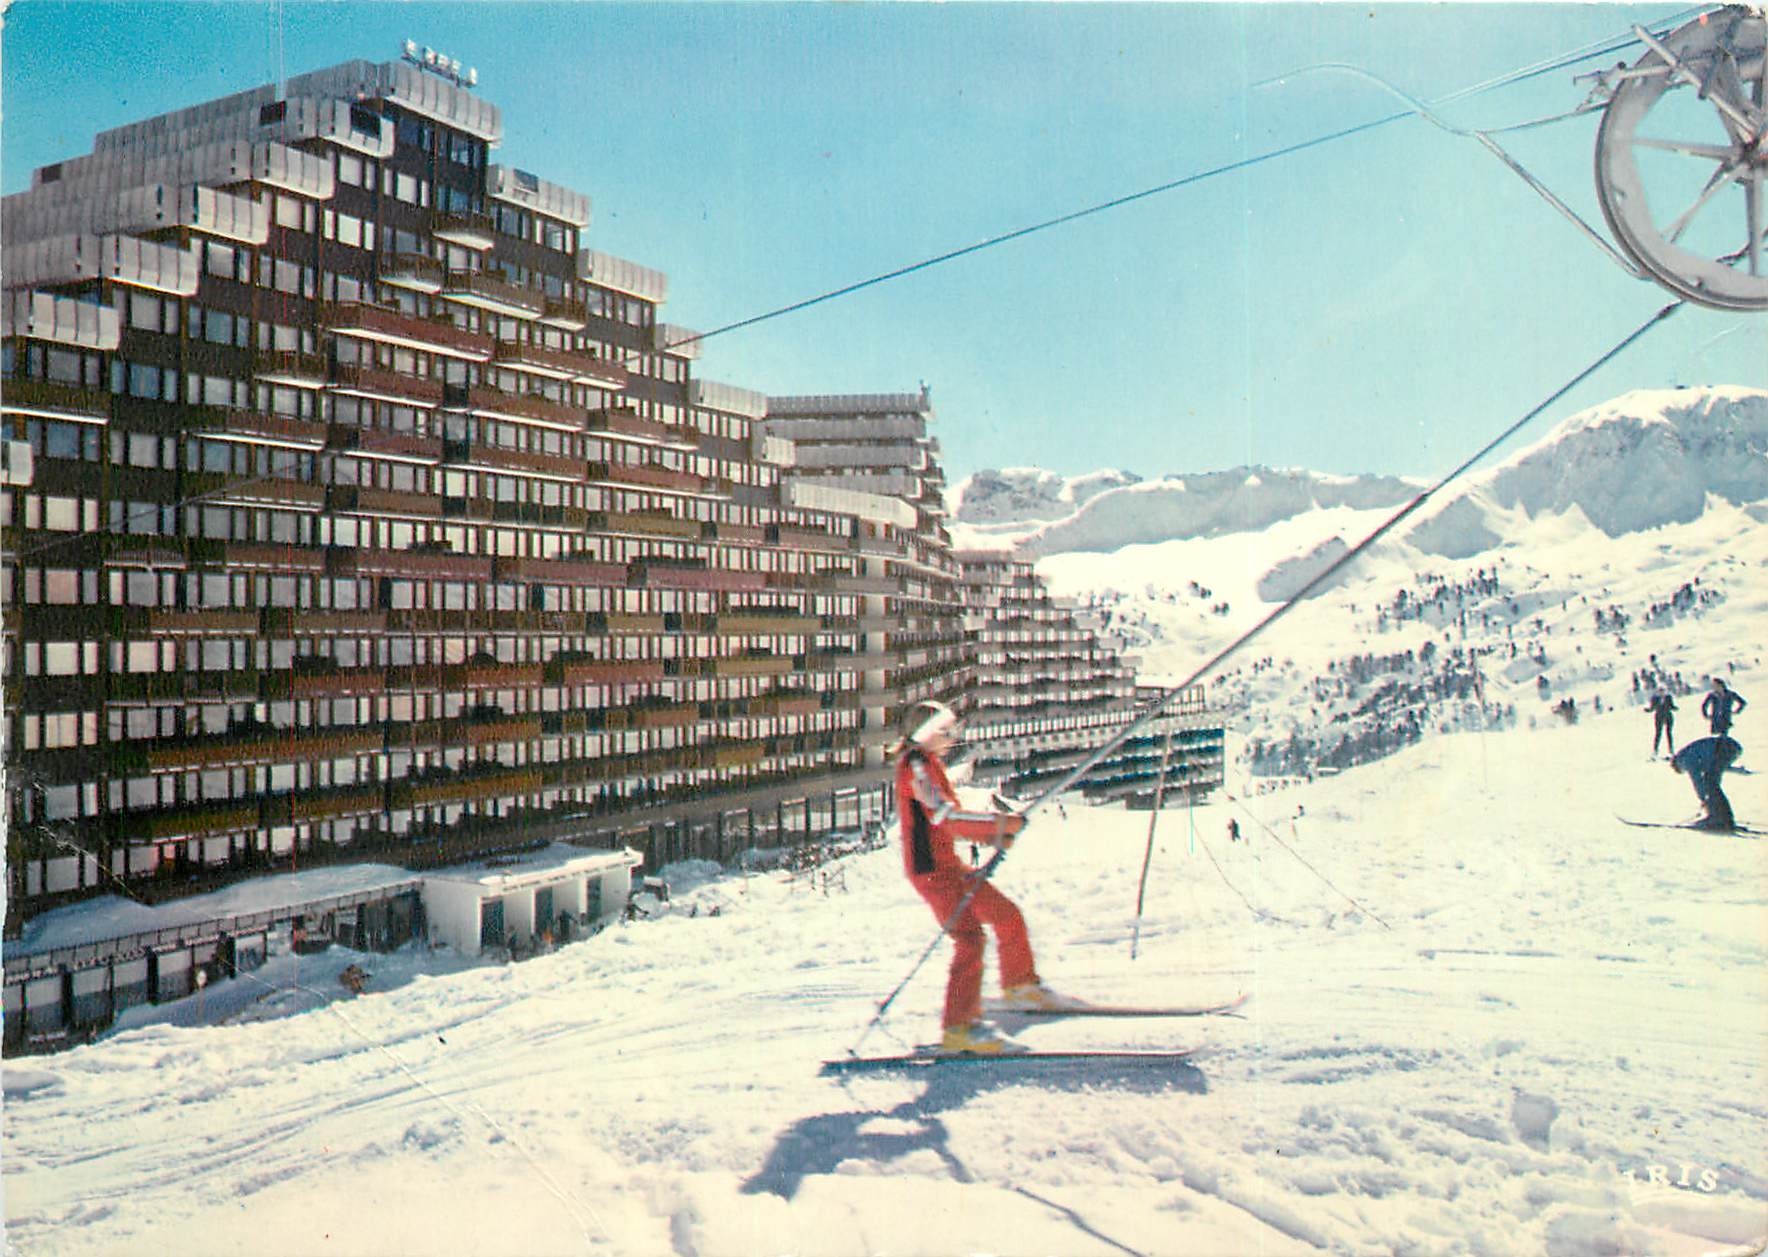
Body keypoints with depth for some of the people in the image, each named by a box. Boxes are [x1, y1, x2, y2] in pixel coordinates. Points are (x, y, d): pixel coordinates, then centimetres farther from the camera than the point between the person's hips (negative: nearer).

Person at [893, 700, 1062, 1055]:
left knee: (1008, 915, 16)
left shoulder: (929, 764, 18)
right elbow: (944, 815, -25)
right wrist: (1001, 824, -22)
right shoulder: (916, 765, -13)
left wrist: (993, 836, 4)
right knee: (970, 939, -16)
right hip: (931, 868, -10)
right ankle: (958, 1026, -12)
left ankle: (1019, 985, 35)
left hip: (949, 865, 10)